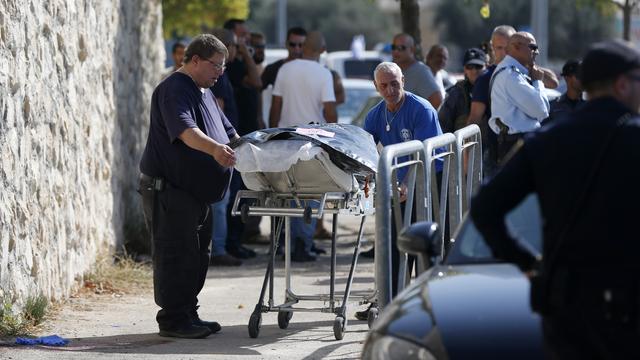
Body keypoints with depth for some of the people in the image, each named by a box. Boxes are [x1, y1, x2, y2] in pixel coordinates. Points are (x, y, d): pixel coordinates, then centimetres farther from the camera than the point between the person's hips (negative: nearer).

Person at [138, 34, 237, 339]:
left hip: (195, 190, 10)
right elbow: (184, 130, -32)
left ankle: (187, 314, 20)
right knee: (176, 254, -9)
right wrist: (213, 148, -47)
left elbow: (227, 130, 26)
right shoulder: (174, 90, -15)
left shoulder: (204, 93, 19)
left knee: (197, 253, 12)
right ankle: (172, 320, -5)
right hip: (168, 188, -10)